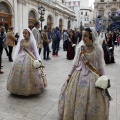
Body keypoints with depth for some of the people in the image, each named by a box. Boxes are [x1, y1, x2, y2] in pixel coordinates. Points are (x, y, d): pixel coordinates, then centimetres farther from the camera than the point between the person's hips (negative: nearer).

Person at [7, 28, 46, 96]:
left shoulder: (32, 41, -1)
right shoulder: (21, 41, 9)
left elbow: (35, 51, -1)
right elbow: (18, 50, 12)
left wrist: (38, 59, -7)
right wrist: (15, 59, 7)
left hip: (30, 58, -4)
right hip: (21, 57, 4)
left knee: (29, 73, -9)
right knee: (19, 71, -1)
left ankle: (31, 88, 3)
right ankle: (19, 88, 11)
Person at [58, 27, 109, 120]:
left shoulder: (98, 49, -12)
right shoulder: (80, 47, -3)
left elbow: (100, 67, -4)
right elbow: (76, 63, 6)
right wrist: (70, 75, 8)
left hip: (92, 76, -3)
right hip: (79, 75, 4)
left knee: (92, 101, 3)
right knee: (74, 98, 13)